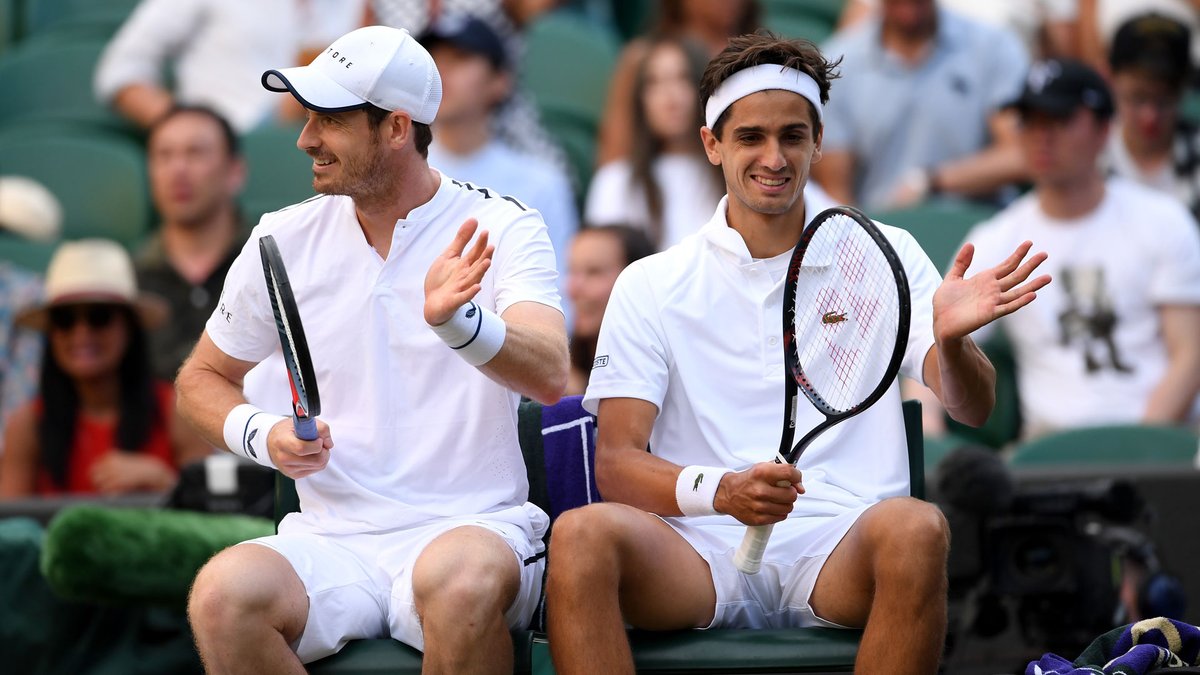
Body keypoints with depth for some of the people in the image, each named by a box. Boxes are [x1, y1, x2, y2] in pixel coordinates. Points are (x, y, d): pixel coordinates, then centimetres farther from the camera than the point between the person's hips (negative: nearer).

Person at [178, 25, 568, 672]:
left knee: (460, 580, -39)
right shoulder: (284, 240, 9)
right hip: (330, 540, 3)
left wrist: (456, 321, -37)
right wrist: (262, 436, 0)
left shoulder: (502, 229, 0)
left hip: (472, 525, -3)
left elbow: (549, 376, -17)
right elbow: (201, 379, 22)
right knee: (223, 593, -30)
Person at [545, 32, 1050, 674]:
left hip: (842, 550, 0)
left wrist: (951, 340, -25)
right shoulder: (650, 285, 11)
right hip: (703, 554, 0)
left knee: (914, 529, -35)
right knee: (582, 535, -32)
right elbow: (617, 463, 2)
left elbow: (970, 409, 1)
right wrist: (718, 491, -21)